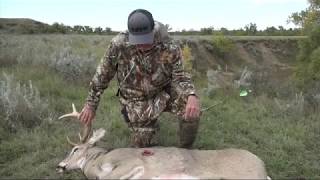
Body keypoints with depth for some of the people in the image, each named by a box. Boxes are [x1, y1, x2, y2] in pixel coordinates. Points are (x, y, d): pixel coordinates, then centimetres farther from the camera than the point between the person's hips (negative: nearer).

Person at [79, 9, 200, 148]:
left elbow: (179, 77, -15)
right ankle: (150, 126, 36)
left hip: (164, 93, 0)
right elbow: (102, 75, -9)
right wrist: (91, 105, -2)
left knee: (191, 109, -25)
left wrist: (192, 96, -38)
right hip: (137, 100, 0)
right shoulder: (118, 44, -23)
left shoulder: (170, 49, -23)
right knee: (142, 144, 0)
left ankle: (185, 150, 2)